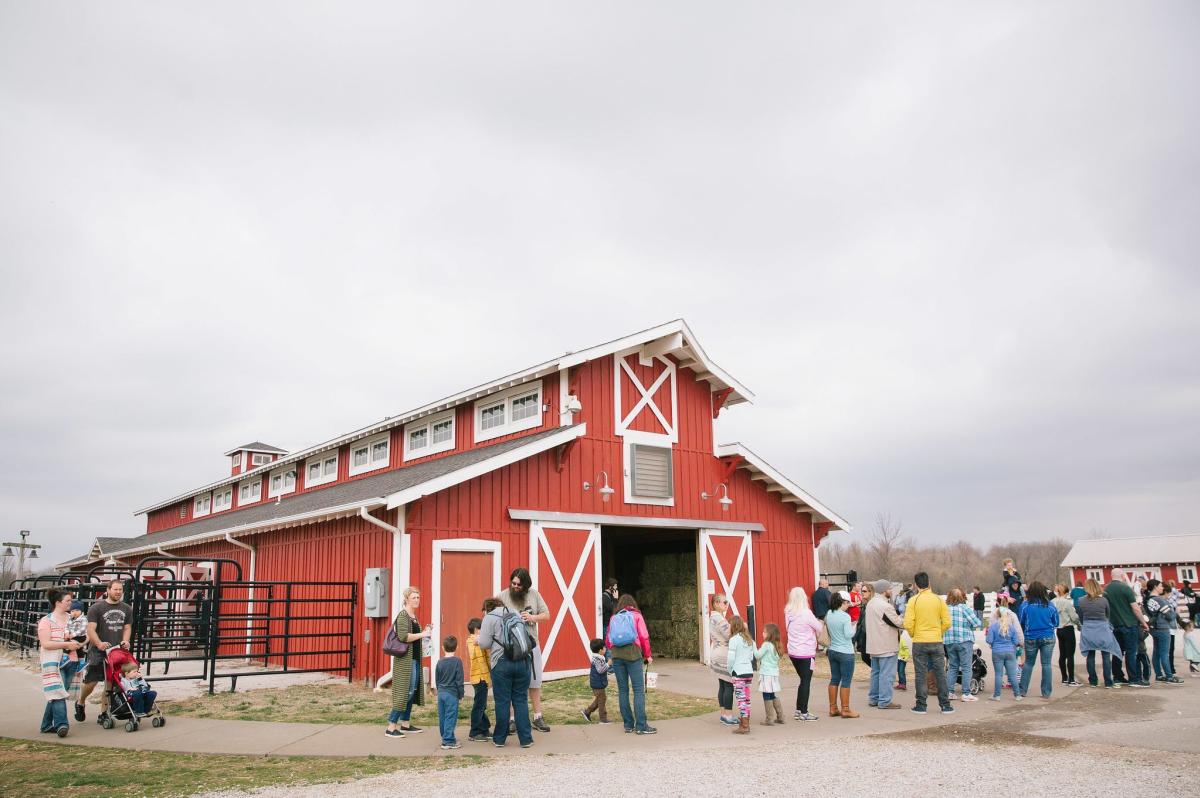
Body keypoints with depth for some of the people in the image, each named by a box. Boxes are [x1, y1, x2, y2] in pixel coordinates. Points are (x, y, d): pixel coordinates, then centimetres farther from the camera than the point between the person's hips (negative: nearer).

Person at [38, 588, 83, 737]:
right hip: (54, 662, -5)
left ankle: (47, 725, 18)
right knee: (58, 693, -14)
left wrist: (76, 641, 0)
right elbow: (45, 643, -13)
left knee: (56, 695, 9)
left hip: (71, 661, 6)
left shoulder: (72, 619, 13)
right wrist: (67, 644, -17)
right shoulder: (46, 621, -4)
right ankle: (61, 724, -17)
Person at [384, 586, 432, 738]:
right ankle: (391, 727, -6)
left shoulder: (414, 616, 16)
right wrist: (422, 634, -19)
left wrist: (425, 632, 10)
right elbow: (403, 636, -24)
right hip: (405, 659, -9)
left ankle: (406, 723, 22)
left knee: (413, 691, 13)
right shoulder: (403, 615, -12)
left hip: (415, 659, 9)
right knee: (405, 691, -9)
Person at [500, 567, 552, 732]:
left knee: (535, 683, 11)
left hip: (531, 645, 3)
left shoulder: (534, 595, 4)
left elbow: (546, 615, 8)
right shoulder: (503, 596, -5)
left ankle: (537, 718, 22)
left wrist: (533, 617, -10)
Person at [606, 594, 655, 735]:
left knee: (623, 690, 8)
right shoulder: (636, 615, 9)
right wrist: (648, 655, 11)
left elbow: (607, 641, 14)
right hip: (633, 654, -4)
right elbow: (644, 637, 1)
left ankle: (628, 724, 10)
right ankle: (641, 726, -8)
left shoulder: (614, 618, 17)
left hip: (616, 655, 4)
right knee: (639, 690, -3)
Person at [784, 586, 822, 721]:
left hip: (793, 652, 7)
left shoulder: (788, 613, 2)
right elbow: (819, 628, -7)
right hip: (805, 653, -7)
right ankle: (803, 713, 6)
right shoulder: (806, 613, -17)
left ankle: (799, 710, 20)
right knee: (806, 682, 3)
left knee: (803, 680, 18)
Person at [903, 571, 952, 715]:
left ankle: (921, 705, 9)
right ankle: (945, 705, 12)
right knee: (940, 673, 9)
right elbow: (947, 622, -3)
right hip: (937, 642, 2)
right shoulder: (939, 599, -1)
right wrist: (938, 633, 13)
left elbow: (908, 624, -12)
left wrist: (913, 635, 7)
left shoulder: (913, 600, -7)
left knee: (920, 674, 5)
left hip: (919, 643, -2)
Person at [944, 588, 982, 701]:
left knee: (953, 667, 13)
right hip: (964, 641, -4)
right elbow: (976, 623, -8)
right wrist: (980, 622, 12)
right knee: (966, 668, 2)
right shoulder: (964, 608, -8)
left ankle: (949, 692, 11)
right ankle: (965, 693, 0)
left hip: (949, 641, 4)